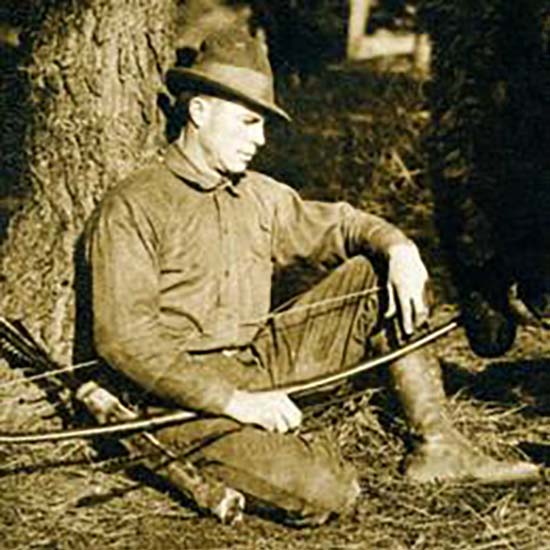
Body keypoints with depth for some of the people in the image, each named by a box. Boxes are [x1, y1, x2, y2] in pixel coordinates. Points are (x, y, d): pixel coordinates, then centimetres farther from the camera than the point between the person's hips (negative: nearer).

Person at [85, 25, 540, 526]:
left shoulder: (259, 198, 13)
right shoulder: (131, 210, -11)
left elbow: (337, 225, 24)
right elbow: (124, 337, -19)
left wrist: (398, 246, -3)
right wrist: (234, 401, -27)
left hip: (262, 362, 8)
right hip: (186, 389, -8)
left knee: (378, 275, 0)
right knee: (324, 493, -29)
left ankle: (438, 445, -1)